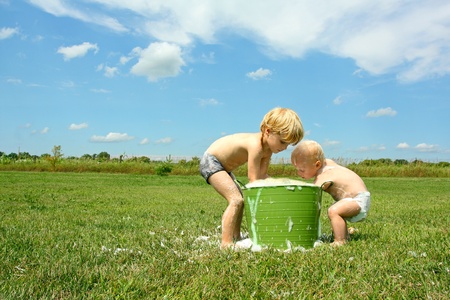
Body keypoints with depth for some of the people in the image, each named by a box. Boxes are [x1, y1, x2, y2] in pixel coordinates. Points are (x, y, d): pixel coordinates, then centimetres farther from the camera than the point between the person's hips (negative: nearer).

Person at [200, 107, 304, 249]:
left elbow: (262, 175, -1)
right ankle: (226, 243, -22)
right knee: (236, 200, -20)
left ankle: (236, 237, 26)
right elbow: (254, 180, -29)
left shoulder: (268, 148, -1)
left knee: (239, 200, 16)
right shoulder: (256, 145, -30)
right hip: (210, 161, -11)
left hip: (222, 165, 11)